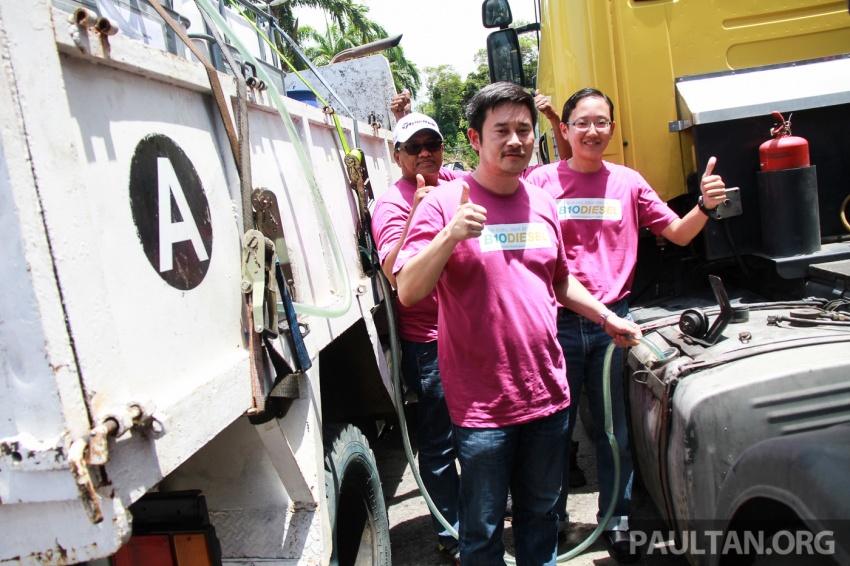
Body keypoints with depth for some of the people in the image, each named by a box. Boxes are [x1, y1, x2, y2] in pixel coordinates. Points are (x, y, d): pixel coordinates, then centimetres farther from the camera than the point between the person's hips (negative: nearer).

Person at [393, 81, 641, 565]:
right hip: (481, 404, -5)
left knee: (542, 515, 21)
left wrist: (607, 317, 20)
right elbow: (408, 292, -19)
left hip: (548, 395, 6)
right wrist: (451, 235, -31)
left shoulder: (543, 202, 9)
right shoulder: (445, 202, -10)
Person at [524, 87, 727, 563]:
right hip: (557, 322, -1)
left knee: (614, 429, 11)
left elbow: (678, 233, 12)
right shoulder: (541, 181, 1)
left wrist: (705, 206, -8)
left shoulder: (628, 182, 8)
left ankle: (618, 523, 28)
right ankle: (552, 518, 29)